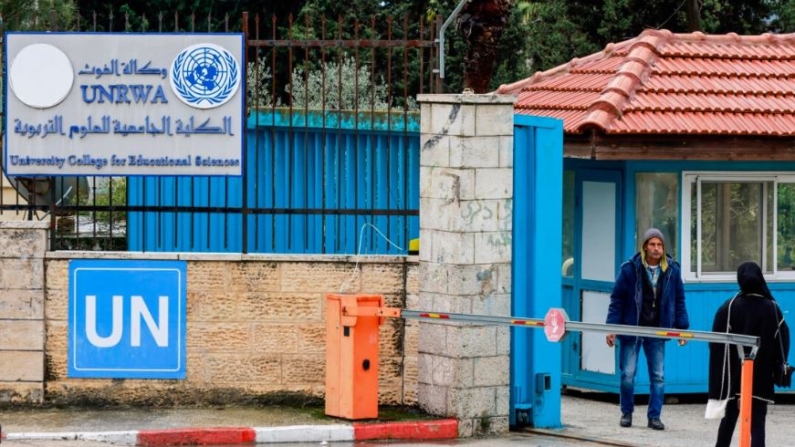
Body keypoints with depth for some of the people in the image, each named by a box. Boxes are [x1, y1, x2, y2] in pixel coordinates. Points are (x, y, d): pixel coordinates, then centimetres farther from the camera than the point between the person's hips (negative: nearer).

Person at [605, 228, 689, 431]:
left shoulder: (672, 270, 1)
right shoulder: (630, 269, -7)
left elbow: (679, 300, 9)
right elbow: (617, 299, -4)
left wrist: (682, 327, 6)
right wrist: (612, 327, -8)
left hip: (657, 331, 2)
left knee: (658, 376, 2)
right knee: (628, 374, 2)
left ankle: (654, 416, 9)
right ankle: (626, 413, 18)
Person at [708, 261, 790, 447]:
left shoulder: (729, 307, -5)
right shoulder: (772, 308, -5)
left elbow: (717, 343, -5)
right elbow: (782, 341, -5)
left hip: (733, 375, 1)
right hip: (761, 377, -1)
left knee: (729, 418, 17)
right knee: (757, 422, -2)